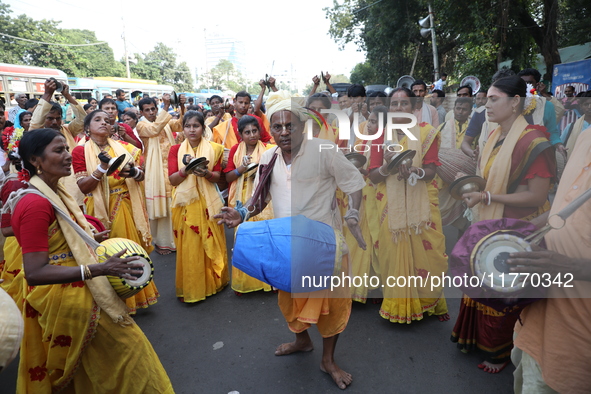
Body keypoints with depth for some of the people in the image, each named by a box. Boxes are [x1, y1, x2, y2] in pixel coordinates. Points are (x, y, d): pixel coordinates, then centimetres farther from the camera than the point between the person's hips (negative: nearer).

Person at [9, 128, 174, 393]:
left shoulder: (55, 192, 3)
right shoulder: (36, 204, -25)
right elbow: (35, 272, -28)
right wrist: (100, 269, -33)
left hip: (77, 291, 9)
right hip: (64, 296, -9)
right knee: (125, 347, 5)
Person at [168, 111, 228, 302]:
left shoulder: (214, 148, 3)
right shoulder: (175, 150, 3)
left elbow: (217, 177, -1)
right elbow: (172, 179, -3)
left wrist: (206, 173, -22)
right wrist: (186, 169, -21)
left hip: (208, 203, 0)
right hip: (185, 203, 0)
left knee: (210, 242, 6)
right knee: (188, 245, 2)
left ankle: (212, 282, 23)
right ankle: (189, 288, 15)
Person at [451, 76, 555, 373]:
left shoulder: (533, 140, -20)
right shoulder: (495, 136, 5)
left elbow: (537, 196, -22)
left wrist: (486, 197, -23)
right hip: (490, 223, 7)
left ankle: (500, 351, 32)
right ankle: (478, 337, 37)